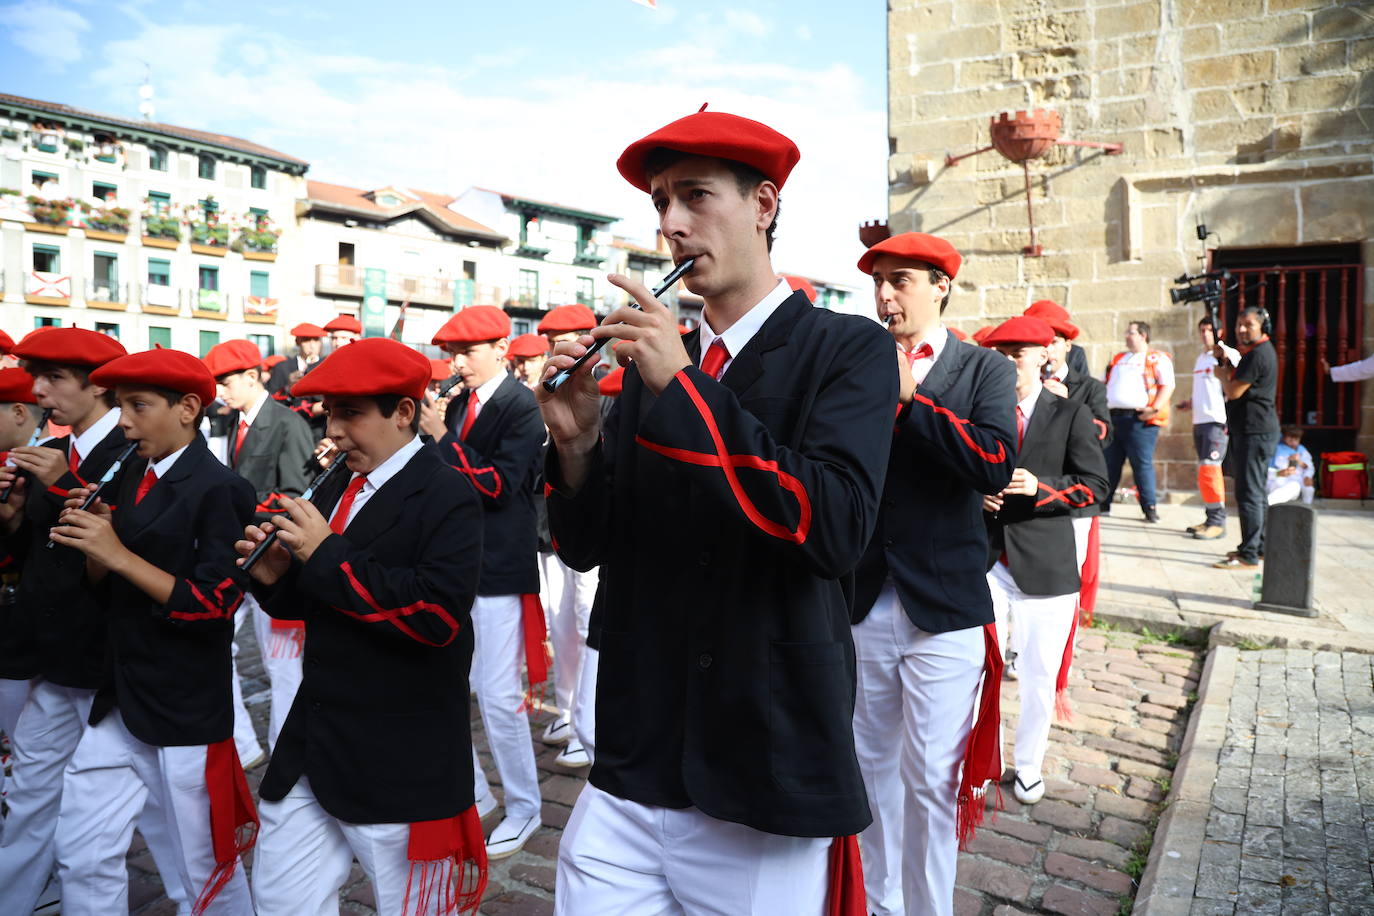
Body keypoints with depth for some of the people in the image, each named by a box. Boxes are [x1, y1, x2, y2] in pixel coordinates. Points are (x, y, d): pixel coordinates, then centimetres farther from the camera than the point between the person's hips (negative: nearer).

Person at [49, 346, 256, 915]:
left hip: (184, 713, -7)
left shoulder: (218, 490, -16)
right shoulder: (132, 478, 8)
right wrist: (93, 541, -7)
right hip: (117, 702, 7)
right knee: (81, 859, 14)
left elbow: (216, 605, -20)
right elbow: (108, 582, 13)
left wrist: (119, 555, -22)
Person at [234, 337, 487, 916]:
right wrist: (277, 577, -7)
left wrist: (327, 556, -23)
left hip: (400, 763, -7)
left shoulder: (446, 498, -15)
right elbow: (320, 603, 15)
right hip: (312, 745, 8)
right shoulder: (337, 487, 9)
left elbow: (438, 613, -27)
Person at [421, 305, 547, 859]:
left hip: (499, 569, -7)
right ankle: (472, 794, 31)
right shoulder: (459, 404, 11)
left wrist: (444, 439, -19)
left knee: (497, 697, -2)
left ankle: (523, 809, 19)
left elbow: (500, 485, -20)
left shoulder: (521, 406, -10)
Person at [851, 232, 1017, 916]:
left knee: (931, 779, 3)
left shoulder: (983, 370, 2)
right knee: (874, 769, 16)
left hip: (944, 611, -3)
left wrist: (908, 399, -17)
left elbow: (996, 465, -16)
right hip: (863, 607, 3)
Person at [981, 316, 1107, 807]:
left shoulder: (1071, 414, 2)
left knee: (1039, 676, 8)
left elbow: (1094, 483, -2)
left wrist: (1042, 488, -17)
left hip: (1045, 560, -1)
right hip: (984, 559, 2)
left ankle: (1029, 768, 29)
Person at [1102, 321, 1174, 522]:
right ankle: (1102, 503, 16)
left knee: (1142, 464, -4)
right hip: (1113, 416, 6)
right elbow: (1105, 384, 26)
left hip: (1139, 419, -6)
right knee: (1109, 463, 8)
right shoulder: (1118, 359, 22)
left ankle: (1149, 508, 3)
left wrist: (1155, 409, -17)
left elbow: (1167, 385, -6)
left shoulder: (1157, 358, 3)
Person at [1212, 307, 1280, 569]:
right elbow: (1237, 380, 21)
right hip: (1250, 430, 11)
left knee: (1249, 493, -11)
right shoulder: (1260, 351, 17)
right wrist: (1224, 360, 7)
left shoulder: (1258, 354, -16)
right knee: (1256, 492, 17)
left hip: (1255, 432, -11)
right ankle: (1260, 546, 27)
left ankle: (1249, 555, -10)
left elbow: (1233, 391, -18)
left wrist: (1221, 374, 1)